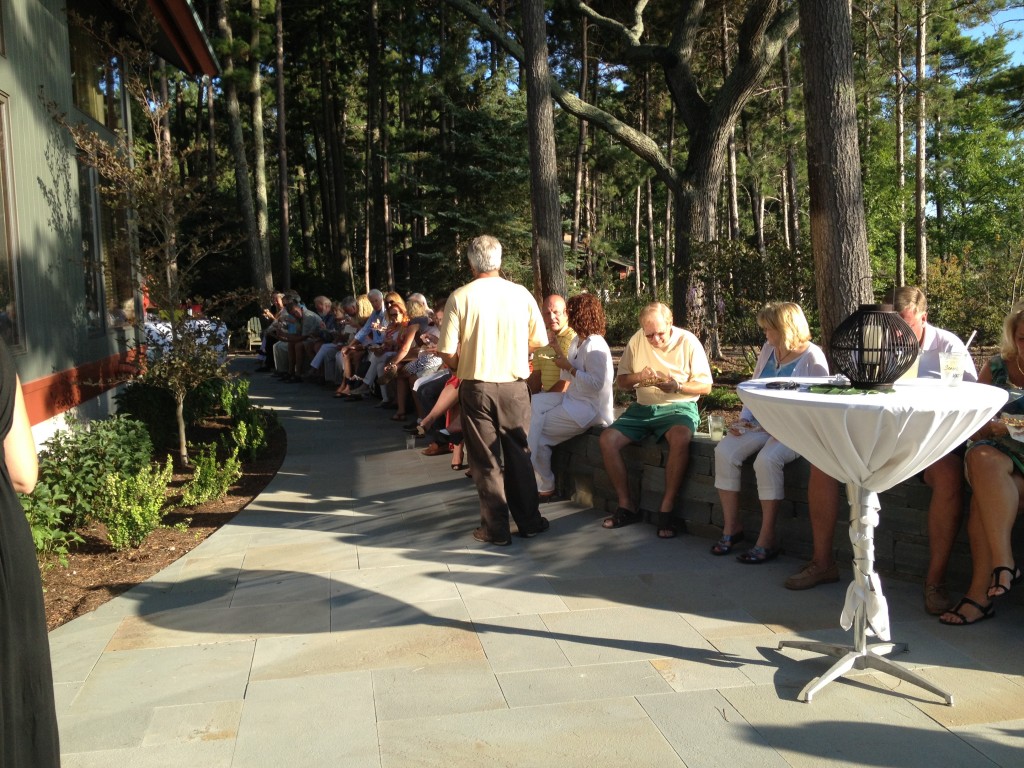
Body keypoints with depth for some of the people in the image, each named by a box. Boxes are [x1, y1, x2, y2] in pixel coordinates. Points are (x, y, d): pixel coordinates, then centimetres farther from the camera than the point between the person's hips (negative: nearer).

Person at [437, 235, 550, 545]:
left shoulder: (460, 297, -9)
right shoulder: (521, 294, -3)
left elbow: (448, 353, -12)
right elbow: (538, 341, 3)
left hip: (476, 388, -2)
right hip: (515, 386, 2)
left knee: (486, 460, 8)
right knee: (519, 455, 15)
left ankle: (496, 528, 13)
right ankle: (529, 521, 23)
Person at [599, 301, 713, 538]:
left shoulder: (688, 341, -6)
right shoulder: (637, 340, 4)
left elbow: (705, 386, -4)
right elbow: (620, 381, 9)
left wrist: (677, 387, -22)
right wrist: (638, 377, -13)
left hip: (679, 408, -4)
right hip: (643, 408, 4)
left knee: (681, 438, -37)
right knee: (607, 439, -19)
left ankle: (666, 509, -26)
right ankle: (626, 506, -8)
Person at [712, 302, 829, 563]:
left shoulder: (813, 358, -8)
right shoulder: (768, 350, 14)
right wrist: (744, 420, 5)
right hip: (761, 424, 7)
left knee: (767, 460, -35)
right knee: (724, 451, -19)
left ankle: (767, 539, -23)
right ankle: (731, 526, -9)